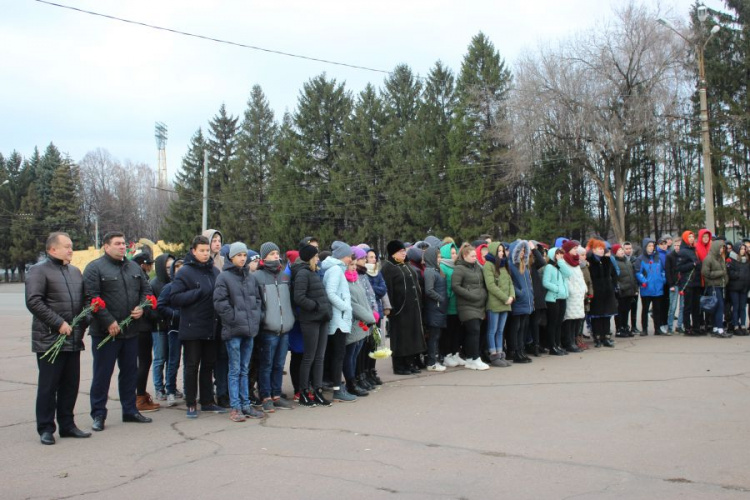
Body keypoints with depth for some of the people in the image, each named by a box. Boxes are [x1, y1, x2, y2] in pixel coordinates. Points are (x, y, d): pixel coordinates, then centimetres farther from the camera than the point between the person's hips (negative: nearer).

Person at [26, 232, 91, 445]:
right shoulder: (39, 271, -5)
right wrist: (59, 323, -18)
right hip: (49, 340, -6)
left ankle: (67, 425, 22)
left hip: (73, 339, 6)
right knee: (48, 385, 1)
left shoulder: (75, 272, 16)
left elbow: (84, 301, 19)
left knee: (70, 385, 11)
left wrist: (81, 326, 6)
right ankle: (46, 429, 11)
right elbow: (33, 302, -15)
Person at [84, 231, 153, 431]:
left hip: (131, 330, 6)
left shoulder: (134, 267, 13)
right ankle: (98, 415, 11)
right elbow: (91, 298, -15)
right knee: (102, 374, 1)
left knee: (130, 372, 13)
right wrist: (109, 322, -19)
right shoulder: (95, 268, -7)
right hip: (105, 332, -6)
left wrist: (141, 307, -4)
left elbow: (146, 289, 17)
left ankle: (130, 410, 25)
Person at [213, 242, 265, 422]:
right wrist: (235, 318, -12)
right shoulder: (224, 277, -6)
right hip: (233, 330, -6)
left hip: (249, 329, 6)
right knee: (235, 370, -2)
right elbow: (219, 302, -11)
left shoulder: (250, 277, 12)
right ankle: (235, 408, 3)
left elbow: (257, 299, 19)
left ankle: (245, 405, 18)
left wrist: (255, 317, 7)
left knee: (245, 369, 12)